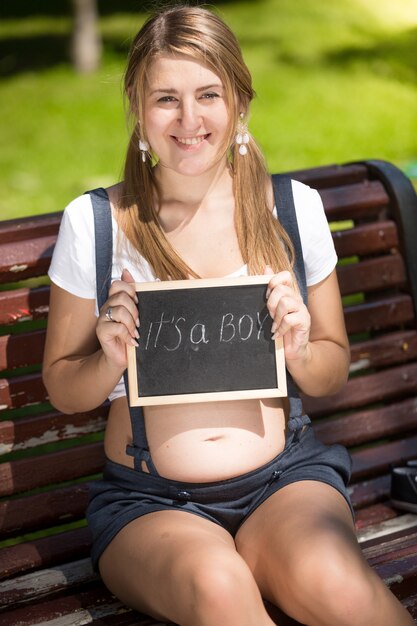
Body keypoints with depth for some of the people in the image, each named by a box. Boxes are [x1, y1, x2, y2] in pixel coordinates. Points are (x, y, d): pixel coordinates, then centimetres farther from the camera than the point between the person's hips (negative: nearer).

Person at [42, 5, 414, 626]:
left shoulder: (294, 207, 5)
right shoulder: (94, 222, -1)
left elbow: (334, 373, 13)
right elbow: (61, 388, 8)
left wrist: (301, 352, -9)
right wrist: (111, 359, -13)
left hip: (286, 477, 1)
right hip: (147, 500, -1)